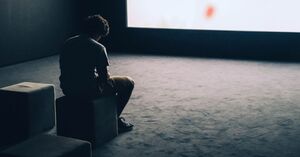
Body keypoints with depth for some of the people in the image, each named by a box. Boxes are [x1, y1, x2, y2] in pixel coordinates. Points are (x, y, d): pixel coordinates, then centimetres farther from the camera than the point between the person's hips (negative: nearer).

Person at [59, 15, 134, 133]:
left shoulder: (67, 43, 6)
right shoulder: (98, 48, -14)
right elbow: (104, 77, -12)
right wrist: (106, 76, 14)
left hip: (67, 90, 8)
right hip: (89, 91, -8)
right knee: (128, 82, 12)